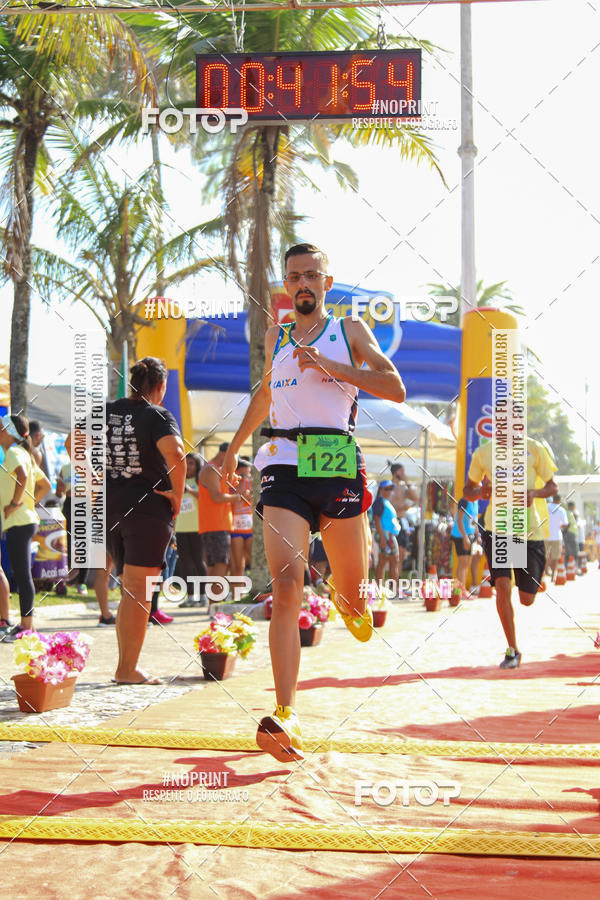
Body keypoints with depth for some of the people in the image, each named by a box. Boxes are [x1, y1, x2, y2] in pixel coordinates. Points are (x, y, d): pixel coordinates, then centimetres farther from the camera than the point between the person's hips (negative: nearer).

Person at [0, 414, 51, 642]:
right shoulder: (23, 454, 18)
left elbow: (22, 476, -33)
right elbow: (45, 485, 25)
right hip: (25, 521, 10)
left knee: (22, 575, -8)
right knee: (22, 574, 11)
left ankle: (26, 626, -7)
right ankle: (26, 624, 14)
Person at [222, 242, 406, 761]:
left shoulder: (350, 331, 8)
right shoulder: (275, 338, 18)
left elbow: (396, 389, -3)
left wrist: (329, 365, -10)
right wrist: (235, 447, 40)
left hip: (338, 464, -1)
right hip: (283, 465, 1)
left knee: (352, 590, 8)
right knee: (286, 587, -17)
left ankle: (345, 595, 50)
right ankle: (286, 717, -24)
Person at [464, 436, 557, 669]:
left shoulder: (533, 448, 1)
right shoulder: (483, 452, 4)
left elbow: (552, 486, 8)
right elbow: (467, 491, 13)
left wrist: (534, 493, -14)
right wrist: (479, 492, -11)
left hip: (529, 529, 0)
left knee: (527, 599, 3)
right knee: (502, 586, -18)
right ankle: (512, 650, -4)